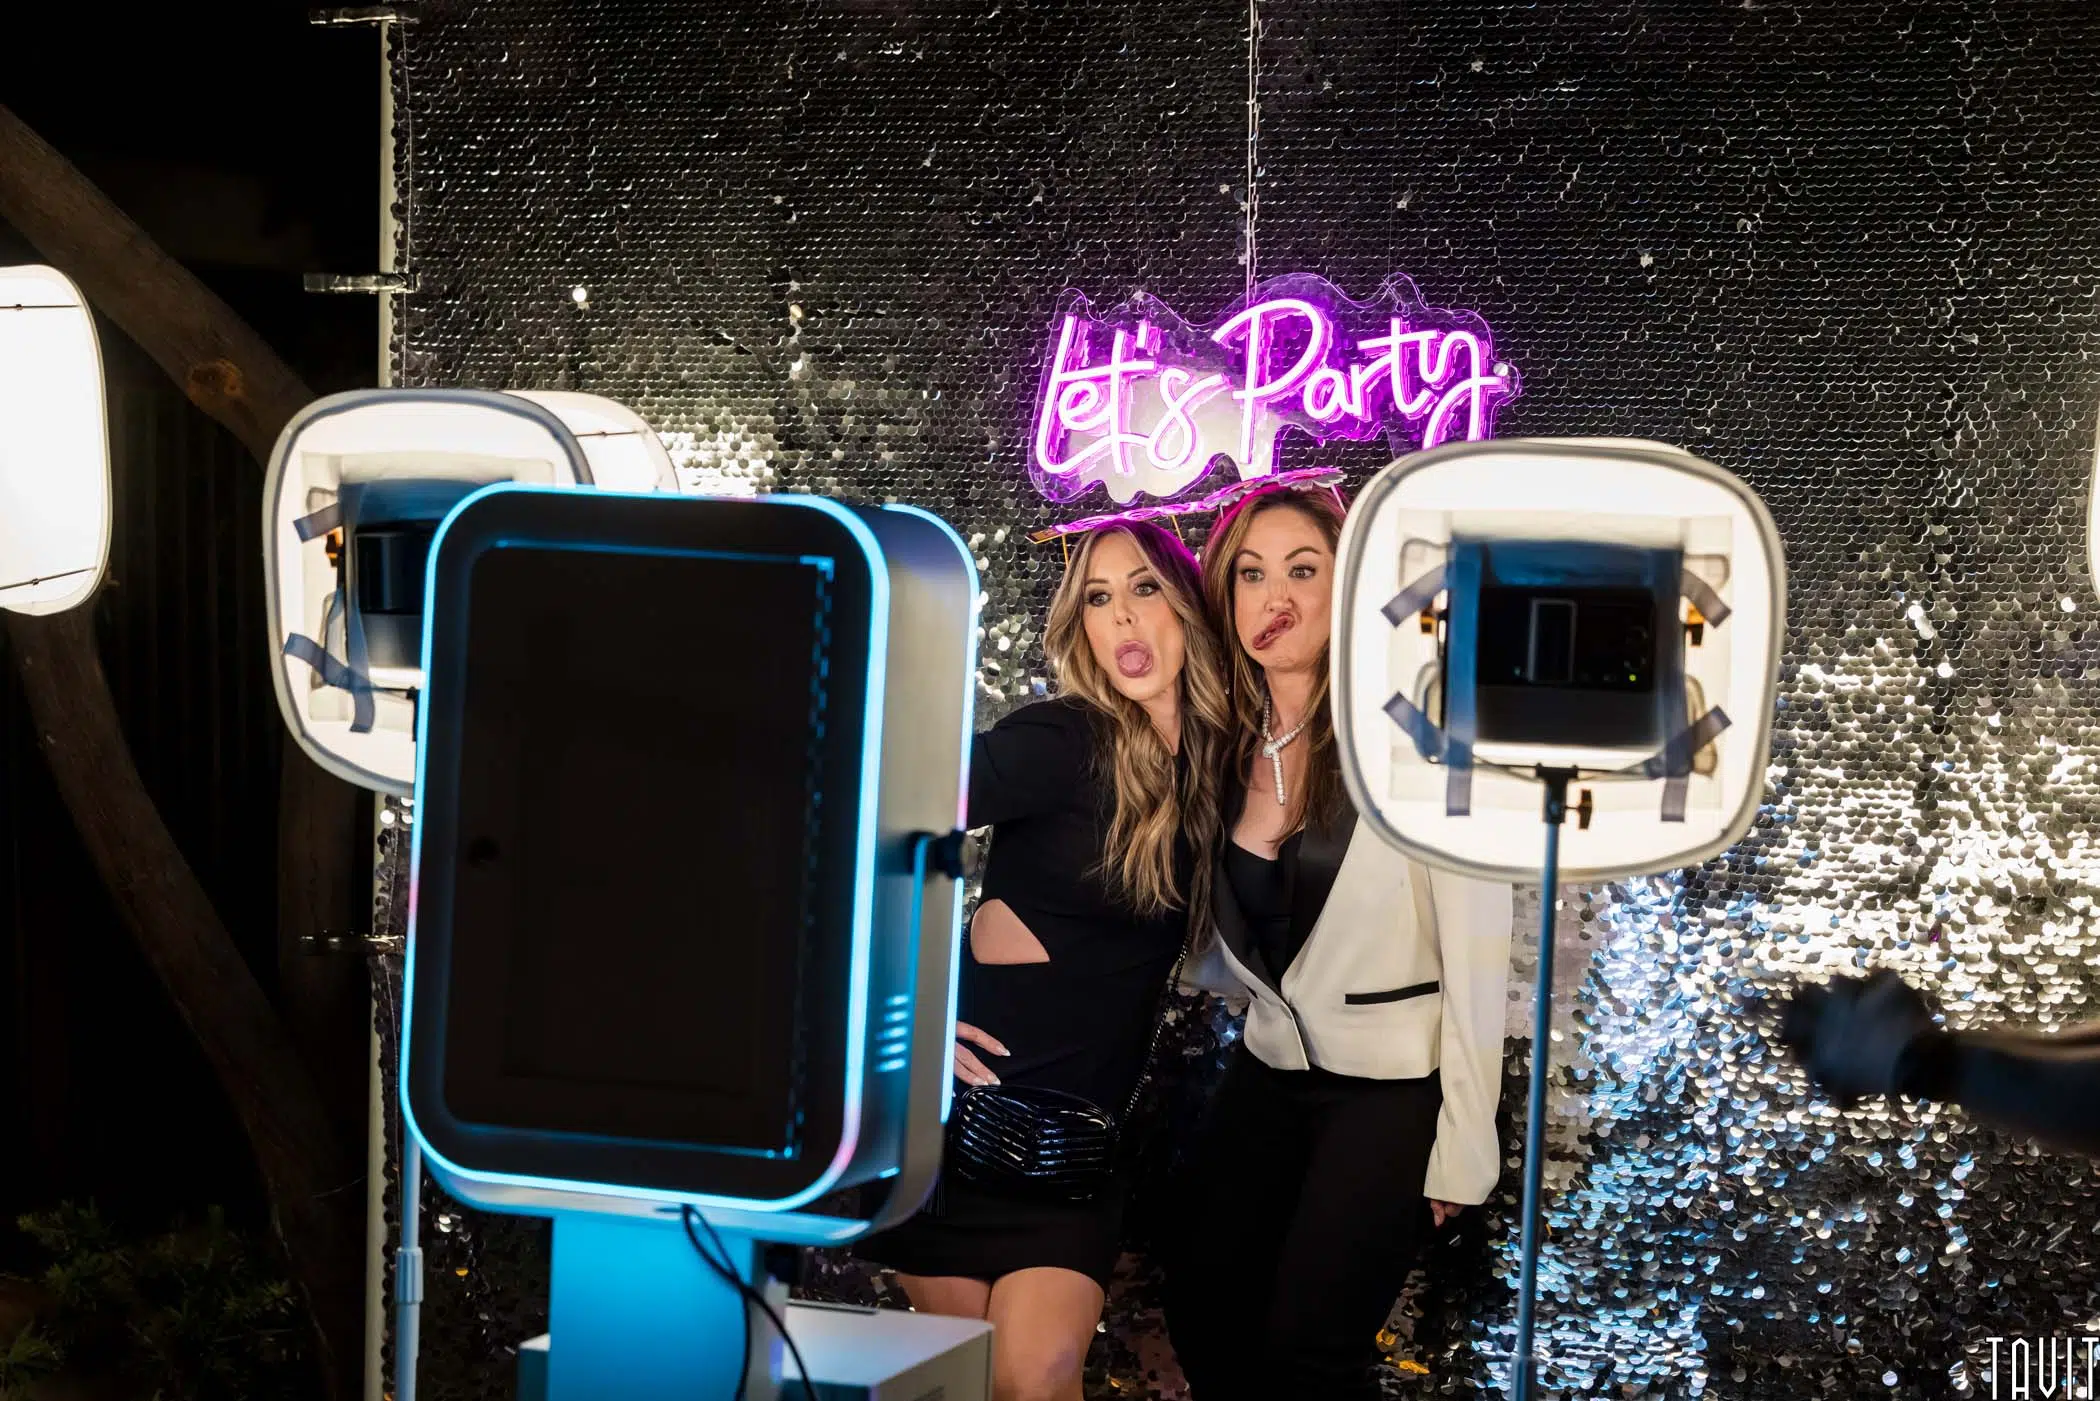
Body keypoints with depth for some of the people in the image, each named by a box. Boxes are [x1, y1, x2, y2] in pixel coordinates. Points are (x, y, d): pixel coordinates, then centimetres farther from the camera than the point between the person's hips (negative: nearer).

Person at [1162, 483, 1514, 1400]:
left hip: (1395, 1088, -6)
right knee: (1202, 1315, 10)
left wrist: (1463, 1146, -14)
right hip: (1270, 1073, 6)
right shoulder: (1229, 746, -1)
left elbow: (1476, 953, -16)